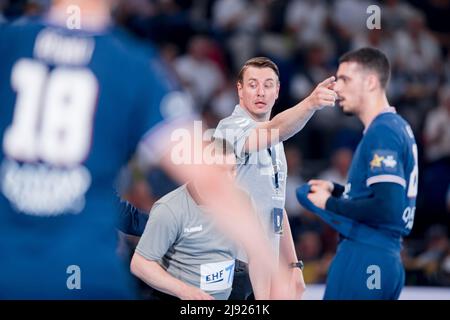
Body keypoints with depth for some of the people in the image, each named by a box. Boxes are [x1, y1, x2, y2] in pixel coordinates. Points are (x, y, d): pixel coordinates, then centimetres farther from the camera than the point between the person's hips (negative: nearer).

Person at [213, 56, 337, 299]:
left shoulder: (273, 143, 17)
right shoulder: (232, 128, -10)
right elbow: (275, 130, -32)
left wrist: (292, 265, 16)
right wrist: (310, 104, -49)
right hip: (234, 265, -8)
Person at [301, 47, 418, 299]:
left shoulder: (382, 132, -15)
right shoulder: (399, 127, 16)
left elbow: (386, 208, -23)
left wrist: (330, 203, -12)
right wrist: (335, 190, 14)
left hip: (363, 259, -10)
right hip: (388, 257, 10)